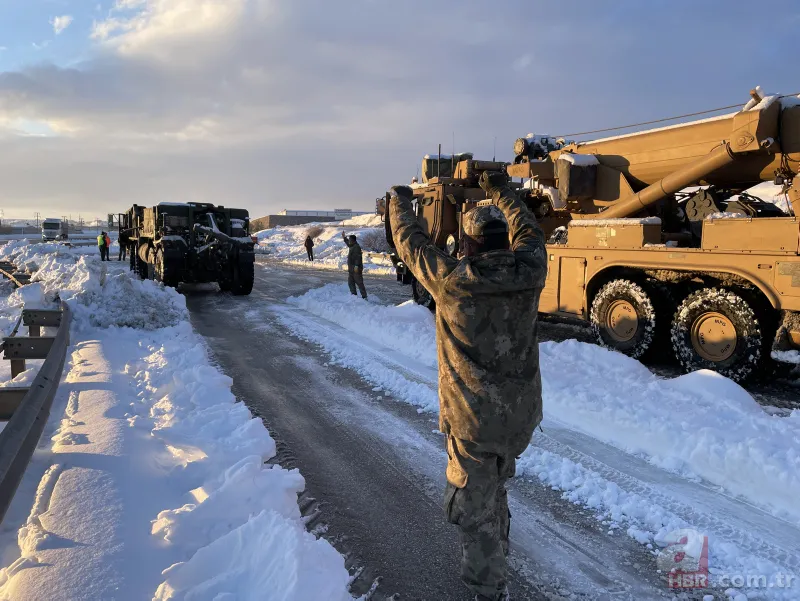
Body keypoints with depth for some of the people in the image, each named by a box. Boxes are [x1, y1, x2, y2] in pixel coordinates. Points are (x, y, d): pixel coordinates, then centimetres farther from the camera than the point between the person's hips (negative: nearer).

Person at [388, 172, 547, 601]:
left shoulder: (451, 279, -17)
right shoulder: (530, 271, -9)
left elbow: (410, 243, 0)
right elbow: (529, 232, 13)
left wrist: (400, 202, 19)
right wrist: (502, 192, 28)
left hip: (474, 416, -5)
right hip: (521, 413, 6)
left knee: (477, 507, 8)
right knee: (495, 487, 29)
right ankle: (495, 555, 50)